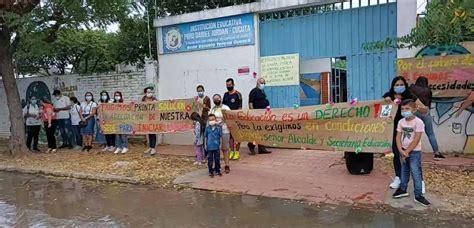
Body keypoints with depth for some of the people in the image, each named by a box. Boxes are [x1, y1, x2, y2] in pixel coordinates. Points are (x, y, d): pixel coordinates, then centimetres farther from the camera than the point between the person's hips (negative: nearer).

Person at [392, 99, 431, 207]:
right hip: (403, 151, 6)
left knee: (416, 174, -2)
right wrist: (401, 151, -12)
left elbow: (416, 140, -19)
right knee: (404, 172, 19)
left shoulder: (418, 122, -17)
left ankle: (418, 195, 6)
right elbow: (398, 137, 0)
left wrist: (407, 151, -16)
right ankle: (403, 189, 32)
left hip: (414, 152, -6)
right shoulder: (401, 122, 1)